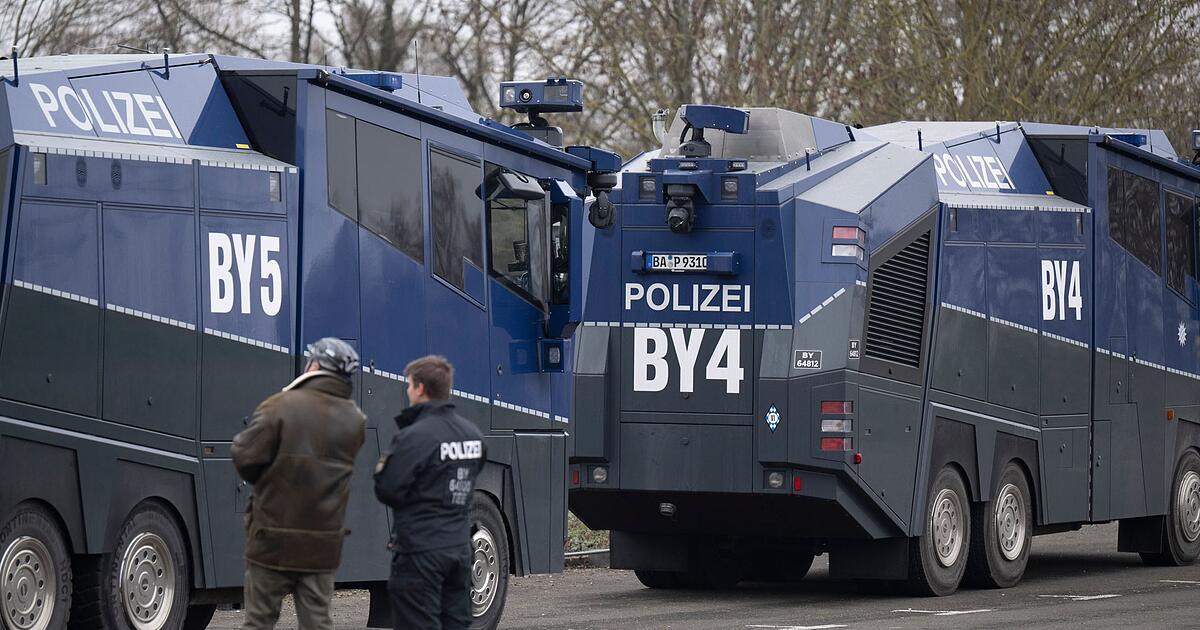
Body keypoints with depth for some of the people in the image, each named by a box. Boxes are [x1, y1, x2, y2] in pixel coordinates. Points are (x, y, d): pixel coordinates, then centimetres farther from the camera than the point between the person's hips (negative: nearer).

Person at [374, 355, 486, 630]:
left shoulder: (414, 437, -17)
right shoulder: (472, 434, 9)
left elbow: (388, 491, -16)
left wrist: (381, 469, 4)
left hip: (420, 550, -7)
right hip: (460, 550, 8)